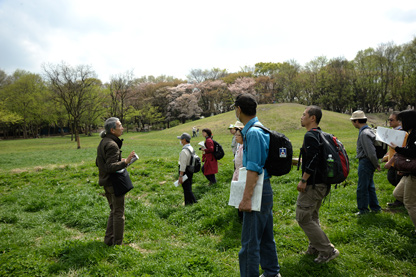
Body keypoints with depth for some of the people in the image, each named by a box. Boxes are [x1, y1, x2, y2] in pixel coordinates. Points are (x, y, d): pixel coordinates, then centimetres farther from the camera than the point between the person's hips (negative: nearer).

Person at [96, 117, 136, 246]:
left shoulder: (103, 142, 9)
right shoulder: (112, 145, -21)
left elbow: (98, 163, 17)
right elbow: (110, 167, -26)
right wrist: (125, 162, -33)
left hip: (106, 182, 10)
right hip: (114, 182, -10)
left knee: (113, 211, 20)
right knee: (118, 212, 2)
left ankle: (109, 239, 27)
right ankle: (118, 242, 12)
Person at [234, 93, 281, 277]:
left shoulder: (253, 133, -19)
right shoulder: (261, 129, 11)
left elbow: (253, 169, -24)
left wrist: (246, 198, -23)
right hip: (265, 189, 10)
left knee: (250, 242, -1)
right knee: (266, 237, 22)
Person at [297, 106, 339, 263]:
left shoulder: (310, 136, -18)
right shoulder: (320, 134, 13)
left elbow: (313, 160, -28)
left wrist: (303, 180, -23)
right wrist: (298, 160, 25)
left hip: (313, 185, -10)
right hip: (321, 183, 10)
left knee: (303, 218, -3)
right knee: (312, 216, 21)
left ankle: (328, 250, 3)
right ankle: (315, 247, 32)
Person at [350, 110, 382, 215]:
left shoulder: (364, 134, -21)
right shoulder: (367, 131, 12)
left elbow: (371, 152, -23)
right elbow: (371, 152, 17)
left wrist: (376, 165, -12)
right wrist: (376, 164, 19)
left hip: (365, 162, -10)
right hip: (366, 162, 10)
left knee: (362, 187, 0)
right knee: (369, 186, 18)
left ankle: (363, 209, 11)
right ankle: (375, 207, 29)